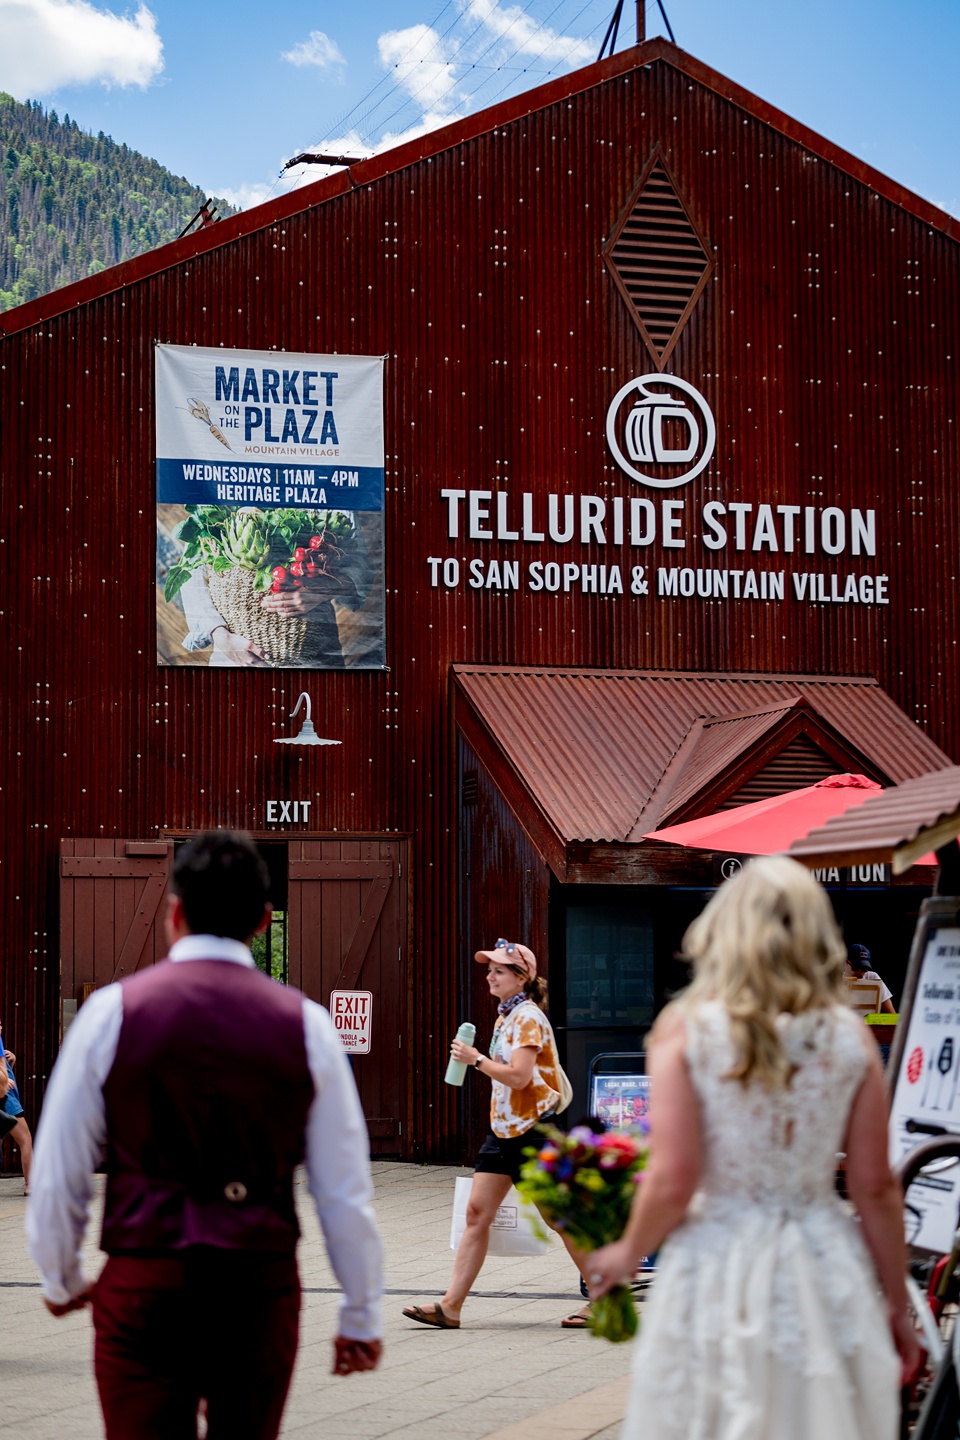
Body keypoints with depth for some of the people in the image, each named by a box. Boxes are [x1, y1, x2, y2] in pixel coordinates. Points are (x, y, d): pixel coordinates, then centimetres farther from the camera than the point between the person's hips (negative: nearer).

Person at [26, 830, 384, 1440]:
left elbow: (58, 1175, 2)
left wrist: (61, 1279, 19)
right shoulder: (306, 1024, 1)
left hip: (144, 1283, -2)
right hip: (261, 1287, 2)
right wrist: (361, 1315, 13)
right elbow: (346, 1190, 3)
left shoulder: (112, 1012, -2)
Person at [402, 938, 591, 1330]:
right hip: (503, 1129, 9)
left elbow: (519, 1076, -25)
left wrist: (476, 1059, -18)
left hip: (532, 1128, -9)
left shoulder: (528, 1018, -15)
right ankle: (450, 1306, -2)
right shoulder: (506, 1016, 14)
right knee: (477, 1213, 1)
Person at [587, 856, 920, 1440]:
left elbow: (673, 1181, -11)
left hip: (718, 1272, -2)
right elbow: (876, 1188, 0)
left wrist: (627, 1253, 8)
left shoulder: (686, 1027, -7)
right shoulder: (849, 1036, -1)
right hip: (825, 1278, 2)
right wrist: (898, 1305, 11)